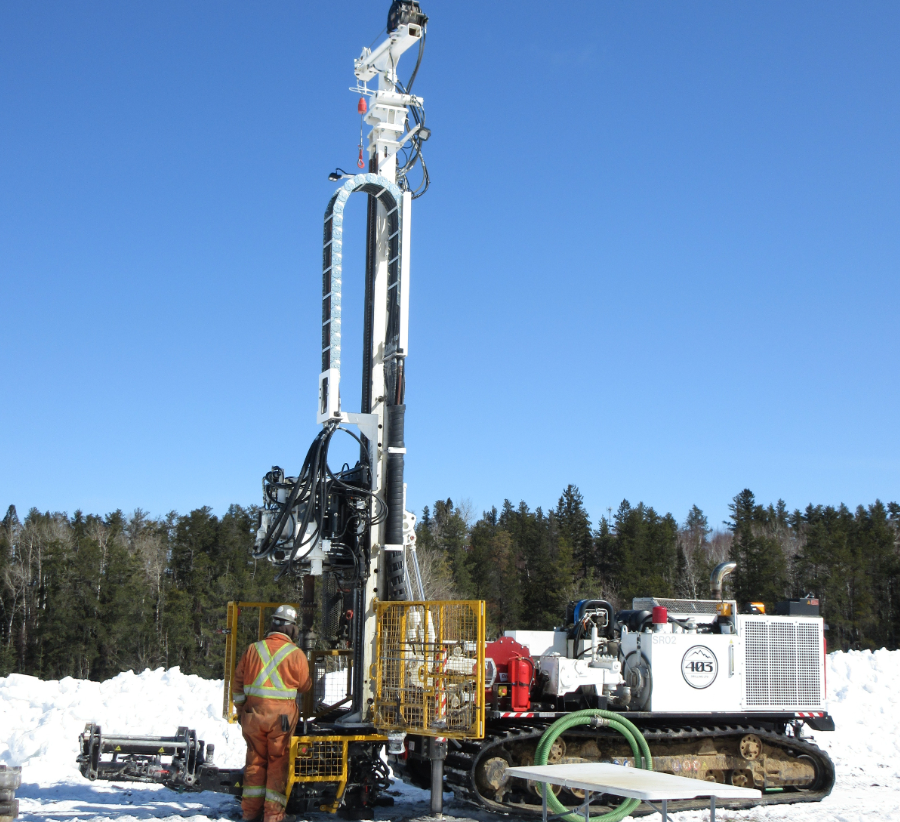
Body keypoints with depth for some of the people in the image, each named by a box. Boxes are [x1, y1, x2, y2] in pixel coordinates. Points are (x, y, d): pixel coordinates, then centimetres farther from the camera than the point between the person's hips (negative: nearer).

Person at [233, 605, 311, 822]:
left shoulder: (253, 649, 2)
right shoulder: (296, 654, -7)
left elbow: (238, 684, 8)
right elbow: (304, 686, 4)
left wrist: (241, 711, 18)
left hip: (253, 714, 3)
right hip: (282, 716, -3)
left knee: (255, 759, 14)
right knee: (278, 762, 5)